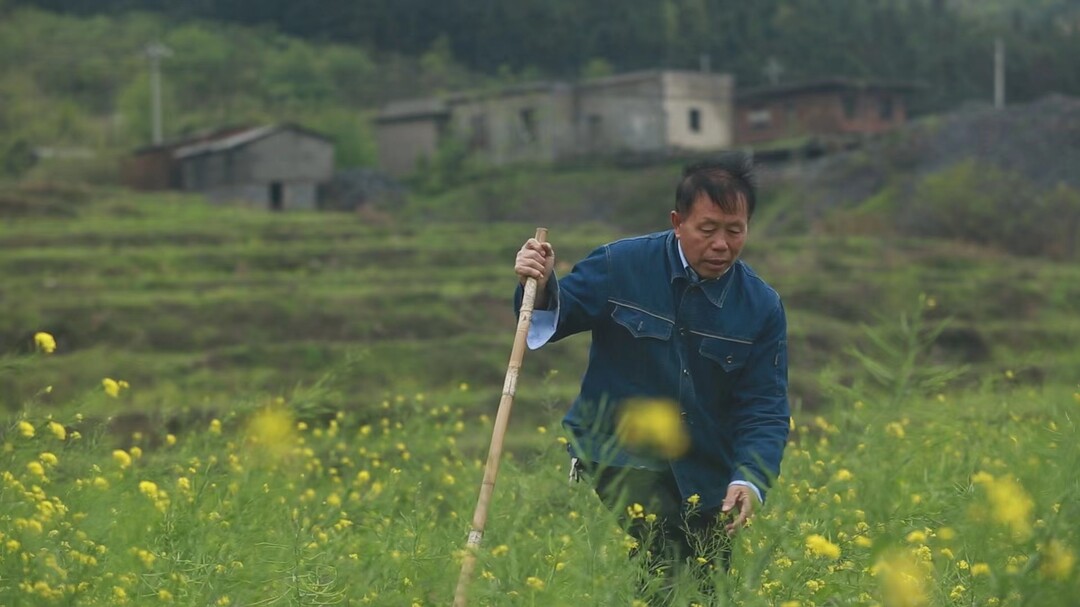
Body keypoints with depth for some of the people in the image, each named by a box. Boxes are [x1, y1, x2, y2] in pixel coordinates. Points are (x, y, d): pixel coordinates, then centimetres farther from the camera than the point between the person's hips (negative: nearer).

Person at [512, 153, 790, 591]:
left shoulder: (762, 307, -3)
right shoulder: (621, 267, -9)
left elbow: (765, 410, -5)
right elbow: (551, 322, 1)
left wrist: (749, 480, -22)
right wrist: (540, 290, -23)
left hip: (704, 475, 4)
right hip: (619, 452, -3)